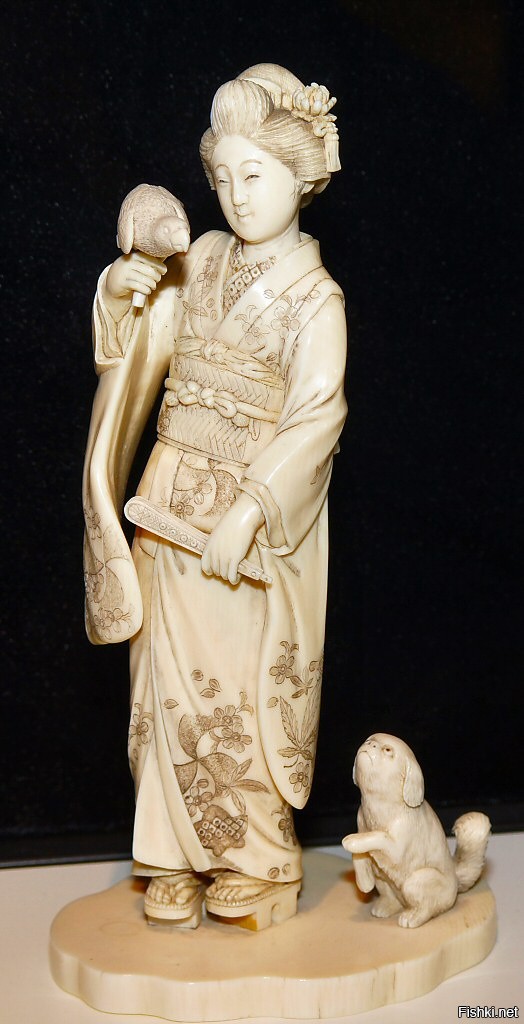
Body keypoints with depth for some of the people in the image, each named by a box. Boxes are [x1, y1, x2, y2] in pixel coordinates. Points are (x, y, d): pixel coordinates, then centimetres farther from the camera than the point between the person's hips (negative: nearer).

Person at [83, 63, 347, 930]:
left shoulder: (315, 297, -7)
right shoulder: (200, 262, 9)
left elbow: (315, 417, -15)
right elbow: (138, 353, 13)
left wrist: (248, 510, -23)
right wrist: (119, 294, -8)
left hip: (252, 516, -5)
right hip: (171, 498, 5)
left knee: (242, 689, 0)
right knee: (170, 679, 7)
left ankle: (255, 869, 18)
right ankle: (179, 865, 20)